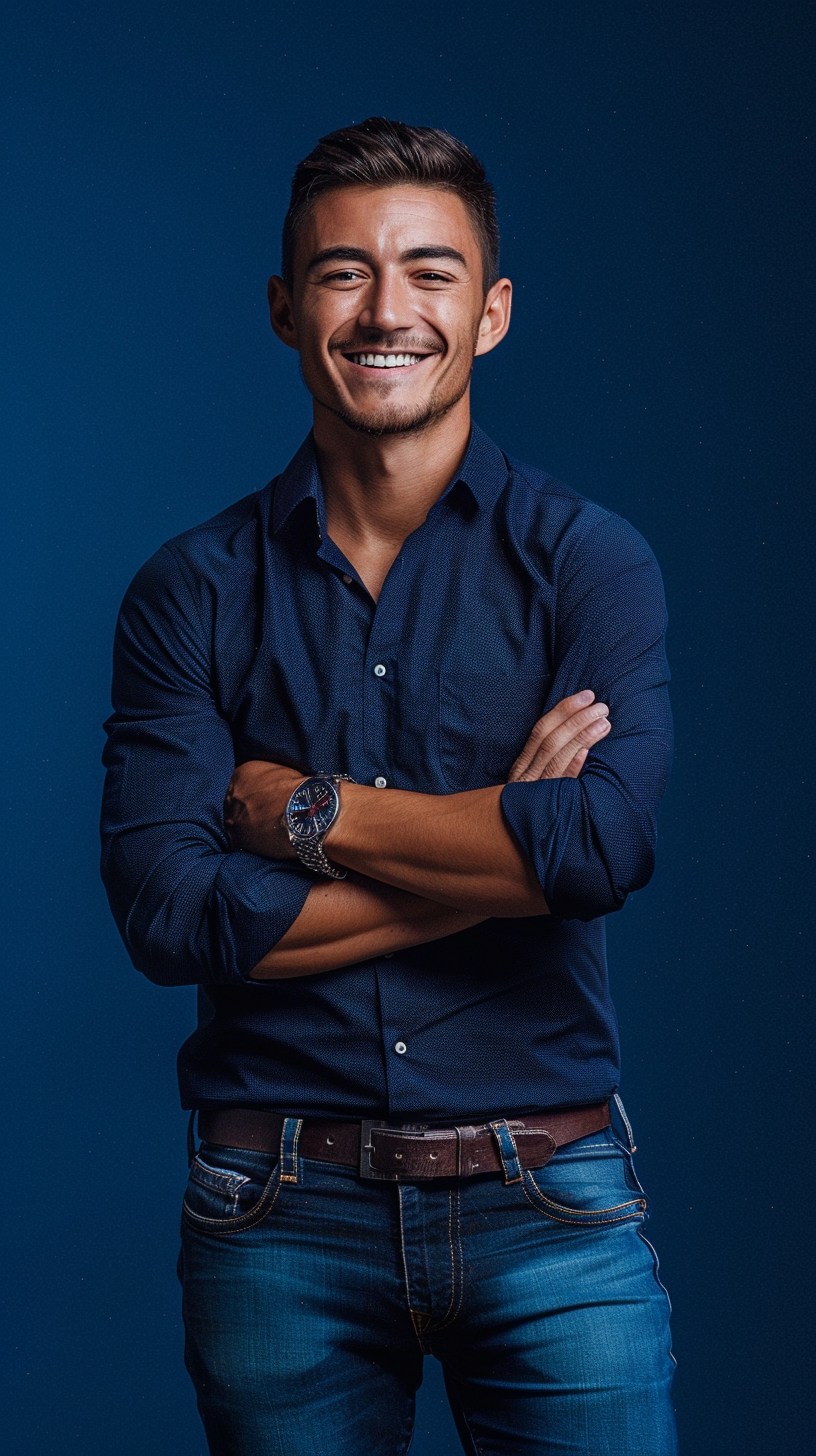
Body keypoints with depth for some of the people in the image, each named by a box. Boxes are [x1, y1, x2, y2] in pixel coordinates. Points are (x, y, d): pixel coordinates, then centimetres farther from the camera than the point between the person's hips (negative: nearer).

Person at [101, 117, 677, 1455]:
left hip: (547, 1206, -1)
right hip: (281, 1215, 1)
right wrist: (501, 850, -12)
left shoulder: (585, 560, -1)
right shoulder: (193, 591, 2)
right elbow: (166, 914, -11)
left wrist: (304, 813, -10)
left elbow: (607, 842, -18)